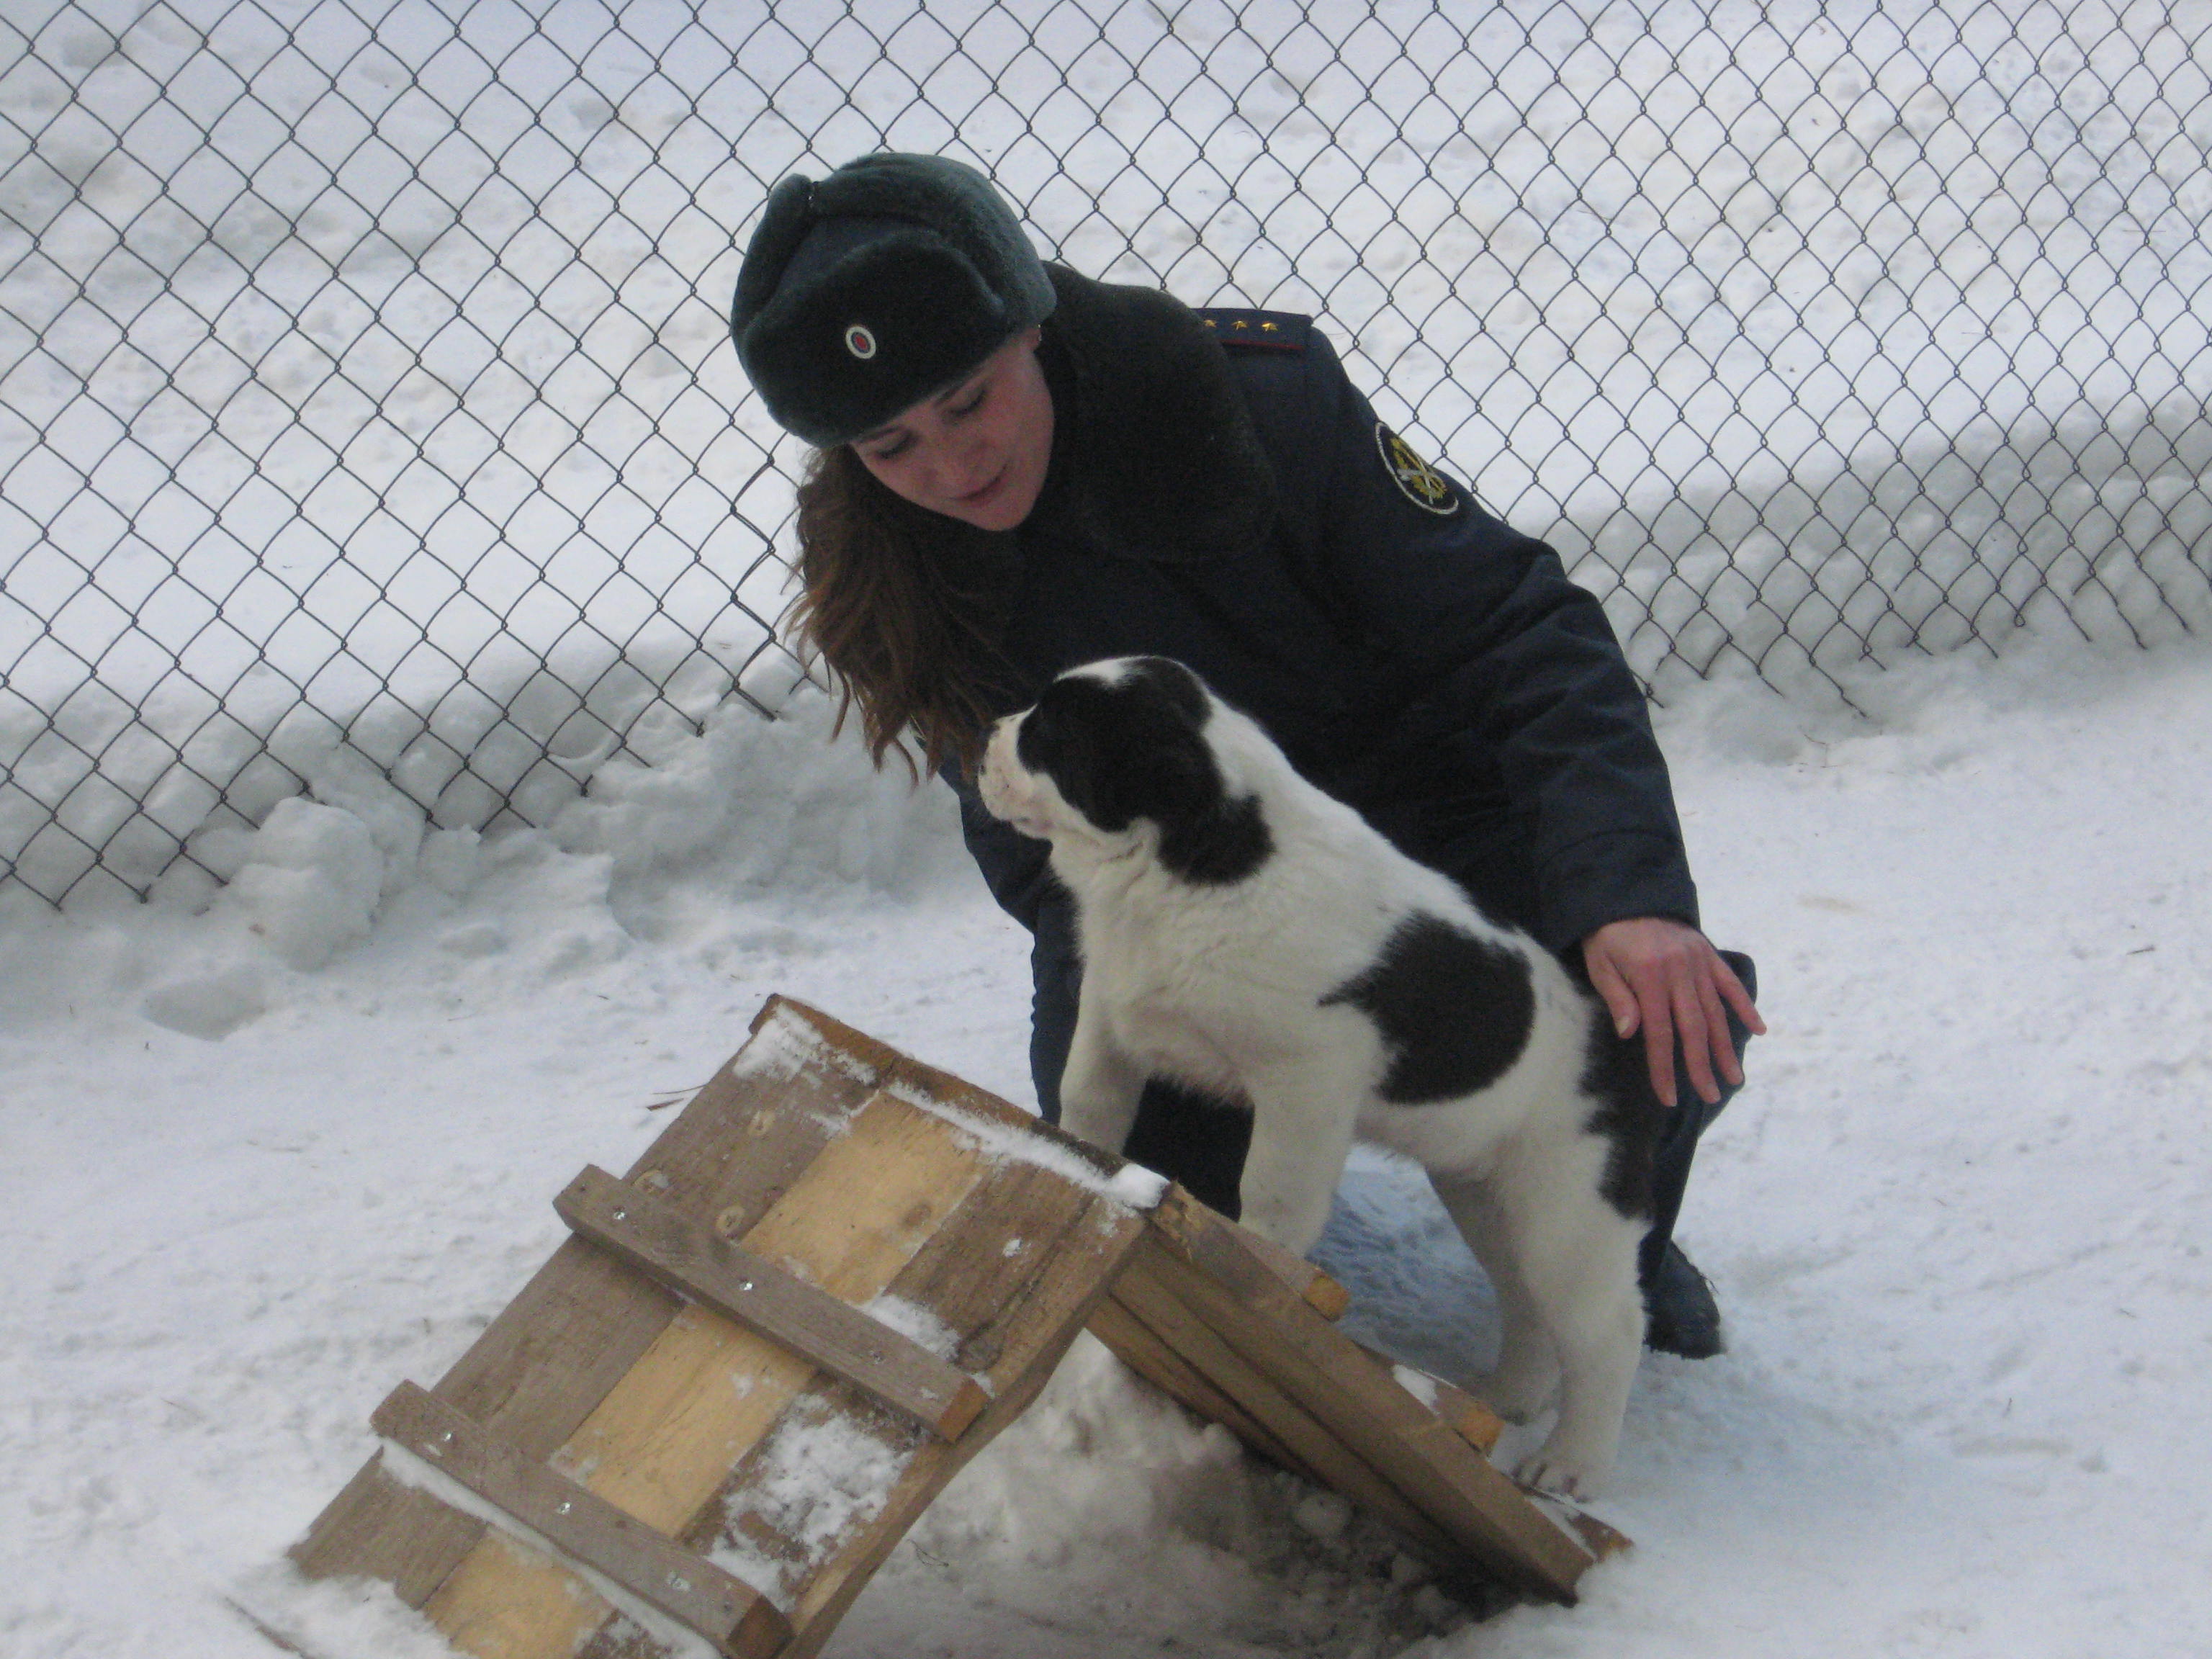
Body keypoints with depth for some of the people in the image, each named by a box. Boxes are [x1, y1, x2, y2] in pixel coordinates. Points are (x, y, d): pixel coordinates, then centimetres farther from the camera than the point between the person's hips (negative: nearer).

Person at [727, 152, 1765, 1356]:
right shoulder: (881, 573, -15)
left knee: (1677, 1027, -25)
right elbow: (1037, 850, -10)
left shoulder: (1257, 394, -24)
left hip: (1417, 819, -2)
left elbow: (1517, 632, -22)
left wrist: (1625, 895, -37)